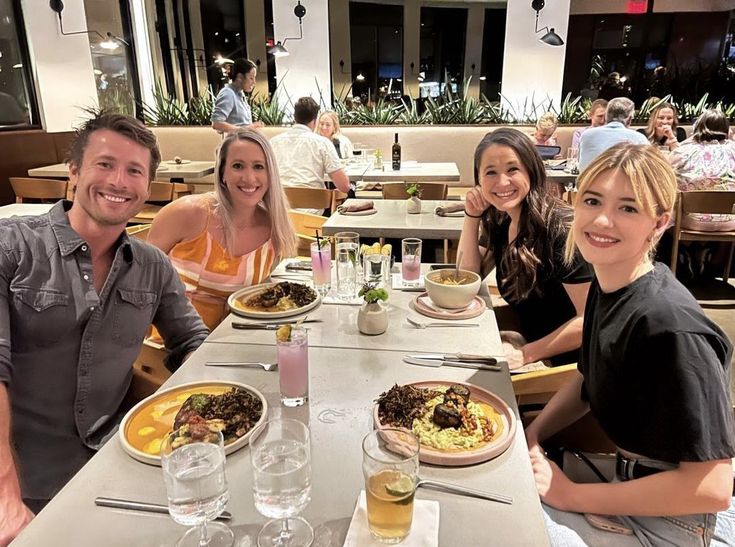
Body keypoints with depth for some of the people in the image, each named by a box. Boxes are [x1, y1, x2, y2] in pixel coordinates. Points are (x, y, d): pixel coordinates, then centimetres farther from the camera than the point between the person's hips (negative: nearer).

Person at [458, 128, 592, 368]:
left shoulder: (560, 228, -24)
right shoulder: (500, 219, 1)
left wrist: (524, 354, -25)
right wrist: (472, 216, -7)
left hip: (567, 363, -7)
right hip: (530, 338, 7)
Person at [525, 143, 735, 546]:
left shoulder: (670, 326, -30)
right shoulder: (605, 285, -4)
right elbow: (587, 380, 11)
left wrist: (570, 494, -19)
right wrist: (529, 438, -4)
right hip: (630, 482, 7)